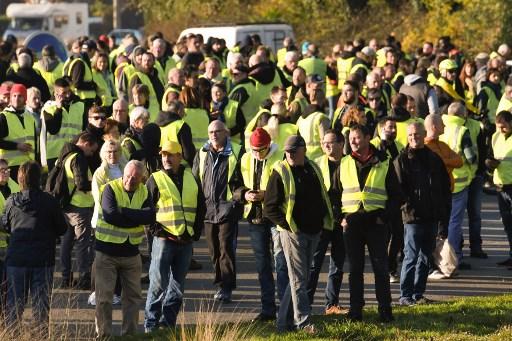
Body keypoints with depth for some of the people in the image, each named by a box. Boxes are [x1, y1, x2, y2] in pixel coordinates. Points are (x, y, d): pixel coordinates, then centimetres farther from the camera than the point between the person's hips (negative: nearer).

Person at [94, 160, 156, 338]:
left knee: (133, 296, 11)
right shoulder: (111, 189, -10)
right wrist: (137, 218, -18)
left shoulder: (144, 192, 2)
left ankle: (130, 332, 21)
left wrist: (124, 212, -21)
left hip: (131, 252, 4)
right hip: (106, 251, -4)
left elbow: (151, 216, -14)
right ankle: (103, 334, 6)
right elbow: (110, 215, -25)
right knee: (104, 296, -1)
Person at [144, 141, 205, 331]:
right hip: (164, 239, -4)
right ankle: (151, 323, -1)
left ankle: (168, 321, 16)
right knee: (158, 284, -6)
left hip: (186, 242, 5)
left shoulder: (191, 180, 12)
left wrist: (196, 232, 10)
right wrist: (154, 229, -10)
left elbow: (201, 208, 18)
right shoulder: (156, 180, -1)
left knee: (178, 285, 8)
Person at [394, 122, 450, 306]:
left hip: (432, 216, 5)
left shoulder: (434, 159, 12)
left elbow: (445, 185, 16)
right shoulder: (402, 160, -2)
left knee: (425, 256, 9)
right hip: (413, 216, -5)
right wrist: (406, 207, -17)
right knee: (411, 256, -6)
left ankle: (418, 294, 16)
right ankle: (405, 295, -2)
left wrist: (444, 209, 9)